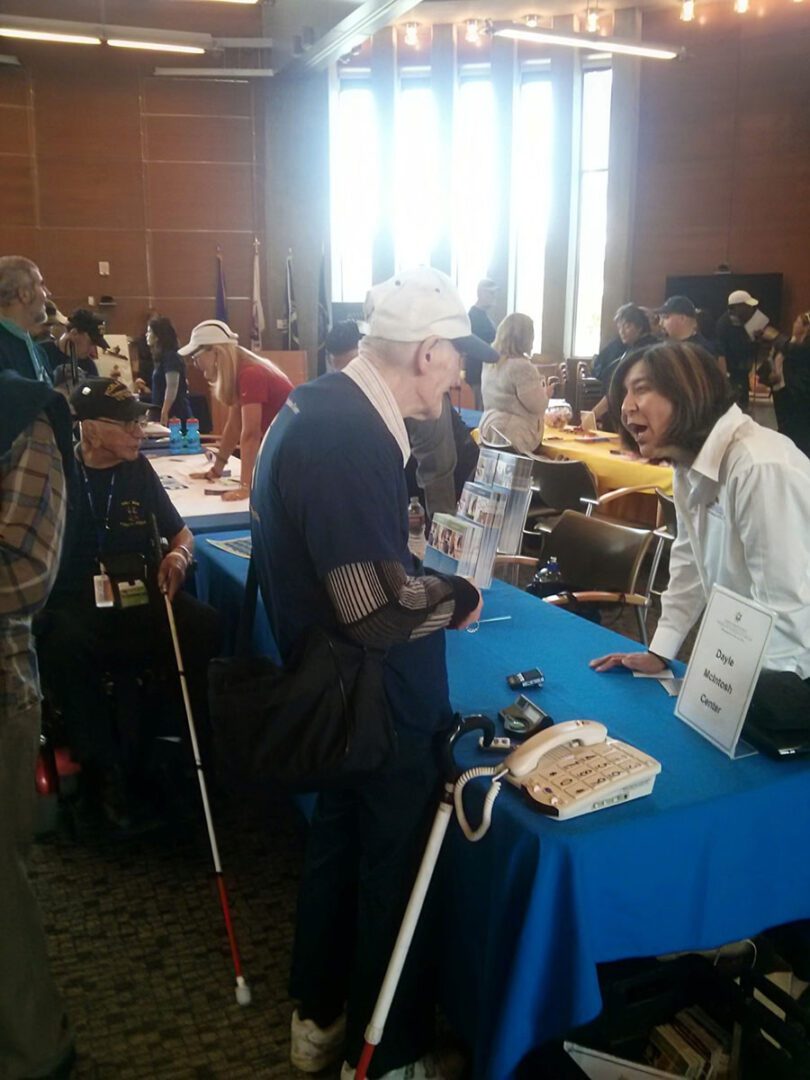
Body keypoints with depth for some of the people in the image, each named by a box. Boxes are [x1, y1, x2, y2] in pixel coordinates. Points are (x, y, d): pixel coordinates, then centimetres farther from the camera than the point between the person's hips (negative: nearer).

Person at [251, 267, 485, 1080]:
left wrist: (433, 562, 6)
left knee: (337, 842, 25)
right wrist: (460, 599, -14)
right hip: (377, 706, -10)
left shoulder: (321, 407, 3)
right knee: (392, 872, 11)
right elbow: (379, 611, -31)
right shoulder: (350, 439, -29)